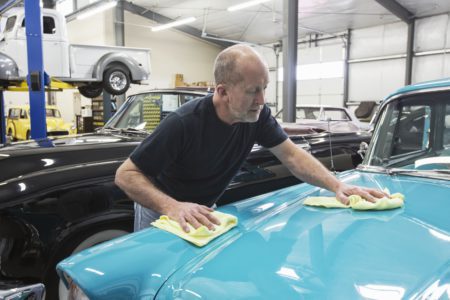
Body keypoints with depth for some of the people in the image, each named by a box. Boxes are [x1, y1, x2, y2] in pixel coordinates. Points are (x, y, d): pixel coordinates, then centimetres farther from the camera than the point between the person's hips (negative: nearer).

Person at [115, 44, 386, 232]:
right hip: (161, 209, -4)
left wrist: (336, 185, -28)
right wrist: (172, 206, -46)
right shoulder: (183, 123, -34)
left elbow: (291, 155, -13)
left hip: (203, 209, 5)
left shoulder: (258, 115, -17)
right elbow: (126, 175, -30)